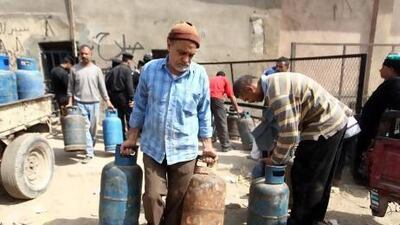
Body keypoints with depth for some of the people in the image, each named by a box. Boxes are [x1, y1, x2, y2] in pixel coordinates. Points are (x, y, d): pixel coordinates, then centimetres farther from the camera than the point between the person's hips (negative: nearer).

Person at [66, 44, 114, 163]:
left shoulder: (96, 69, 3)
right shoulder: (74, 69, 2)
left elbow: (102, 87, 5)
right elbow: (70, 87, 7)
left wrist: (108, 101, 1)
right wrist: (70, 101, -1)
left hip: (94, 103, 1)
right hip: (80, 103, -1)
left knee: (93, 128, 9)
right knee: (85, 128, -5)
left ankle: (91, 148, 27)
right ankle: (89, 153, -1)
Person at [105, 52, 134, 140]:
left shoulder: (113, 70, 12)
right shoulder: (127, 70, -8)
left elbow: (106, 82, 8)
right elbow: (129, 85, -17)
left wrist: (109, 95, 11)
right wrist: (131, 98, -17)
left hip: (114, 97, 7)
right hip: (124, 97, -7)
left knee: (120, 118, 14)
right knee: (129, 117, -2)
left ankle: (122, 138, 19)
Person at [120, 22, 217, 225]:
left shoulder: (200, 75, -7)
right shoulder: (149, 69, -6)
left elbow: (204, 113, 2)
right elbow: (140, 106, 4)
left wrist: (207, 145, 2)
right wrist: (132, 138, 5)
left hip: (184, 149, 0)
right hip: (153, 147, 1)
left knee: (177, 200, 12)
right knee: (153, 195, 2)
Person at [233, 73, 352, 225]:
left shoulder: (277, 93, -25)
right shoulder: (274, 84, 7)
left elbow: (289, 134, -26)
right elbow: (288, 124, 14)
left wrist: (275, 160, -10)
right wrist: (278, 153, 12)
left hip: (324, 126, -10)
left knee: (304, 179, -2)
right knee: (319, 179, 20)